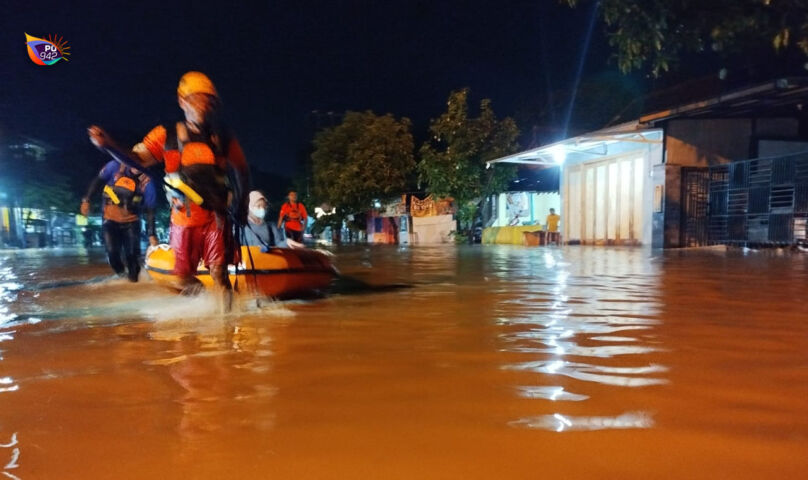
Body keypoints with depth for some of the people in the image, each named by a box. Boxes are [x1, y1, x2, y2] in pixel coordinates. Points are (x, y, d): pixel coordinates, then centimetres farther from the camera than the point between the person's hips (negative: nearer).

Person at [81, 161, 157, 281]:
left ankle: (133, 277, 22)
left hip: (131, 222, -1)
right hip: (110, 220, 1)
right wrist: (86, 200, -3)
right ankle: (122, 273, 21)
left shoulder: (147, 183, -17)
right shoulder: (115, 167, -15)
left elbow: (150, 211, -13)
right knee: (112, 253, -7)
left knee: (132, 254, -4)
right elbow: (97, 181, 1)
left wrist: (151, 234, -16)